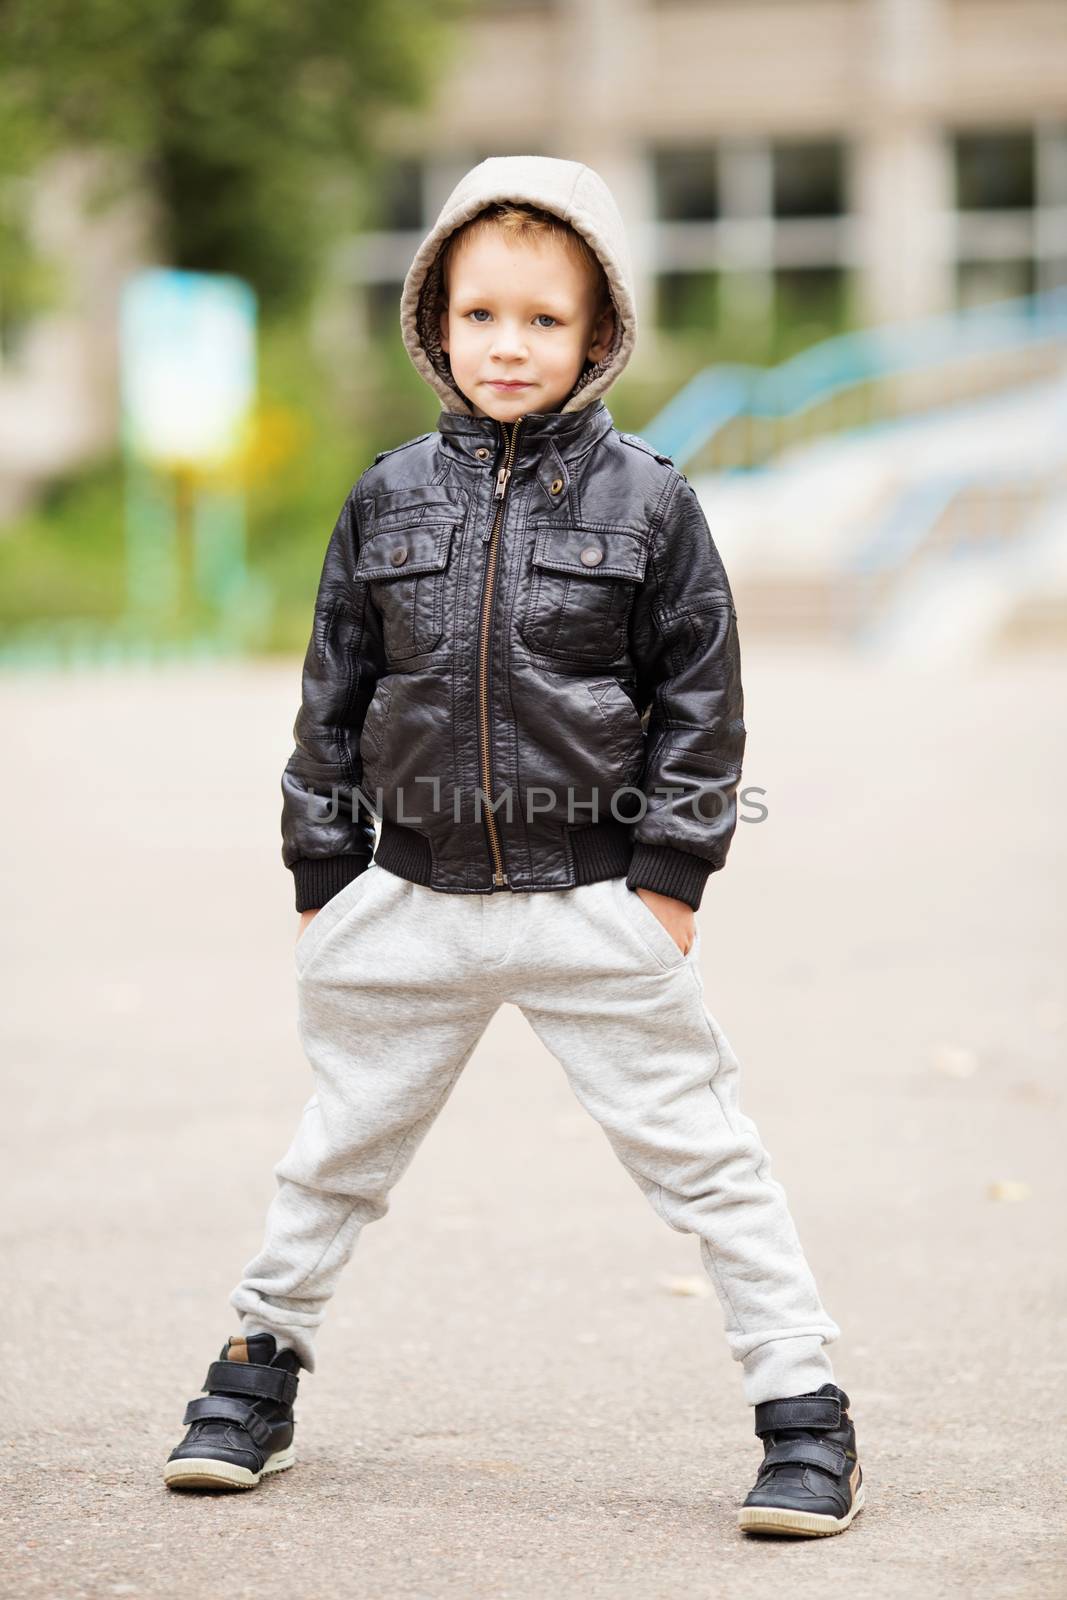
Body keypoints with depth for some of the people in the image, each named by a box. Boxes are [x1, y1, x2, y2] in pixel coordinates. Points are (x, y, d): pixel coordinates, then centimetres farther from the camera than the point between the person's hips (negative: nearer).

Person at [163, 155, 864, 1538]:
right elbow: (335, 697, 9)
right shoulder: (389, 500, 4)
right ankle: (260, 1368, 34)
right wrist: (321, 876, 6)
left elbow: (700, 700, 0)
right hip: (414, 897, 3)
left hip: (594, 899, -3)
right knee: (341, 1148, 16)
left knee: (699, 1152, -2)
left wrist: (671, 875, -6)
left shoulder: (647, 501, -3)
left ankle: (804, 1418, 6)